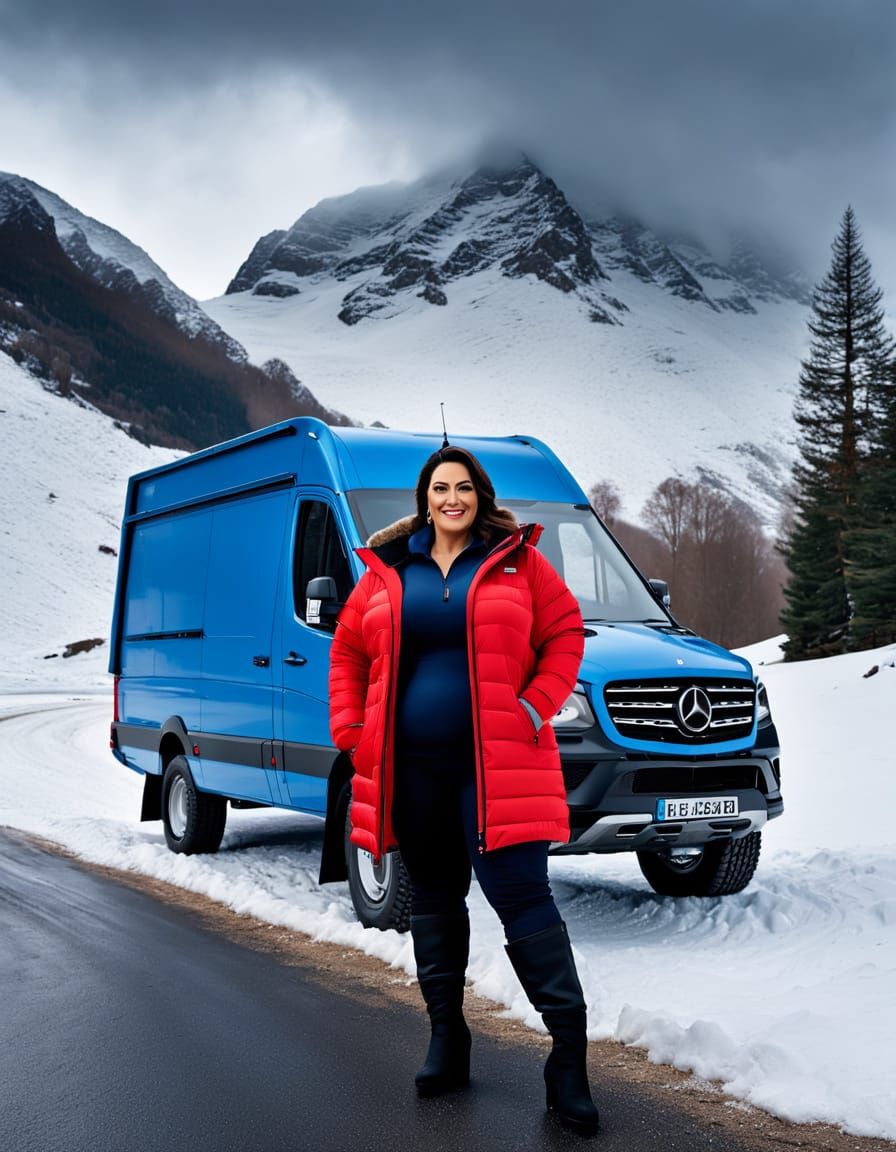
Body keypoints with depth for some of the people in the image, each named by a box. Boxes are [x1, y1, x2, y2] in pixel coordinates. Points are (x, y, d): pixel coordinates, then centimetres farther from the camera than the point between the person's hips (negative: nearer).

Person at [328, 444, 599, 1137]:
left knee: (521, 895, -10)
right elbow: (348, 650, 16)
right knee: (434, 899, 13)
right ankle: (447, 1040, 26)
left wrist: (538, 705, -8)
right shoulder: (387, 570, 11)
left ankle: (569, 1047, -4)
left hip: (497, 763, -3)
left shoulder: (517, 560, 4)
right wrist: (351, 731, 6)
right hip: (412, 768, 4)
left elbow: (565, 632, 4)